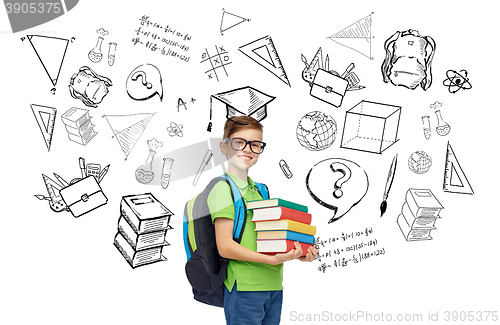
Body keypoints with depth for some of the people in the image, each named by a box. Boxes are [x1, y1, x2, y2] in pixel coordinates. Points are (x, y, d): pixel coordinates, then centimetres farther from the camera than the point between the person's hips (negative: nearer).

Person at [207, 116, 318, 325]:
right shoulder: (223, 189, -9)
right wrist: (273, 259, -21)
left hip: (274, 285, 7)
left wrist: (298, 254, 2)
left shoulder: (258, 190, 14)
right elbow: (225, 247, -16)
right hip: (244, 286, -7)